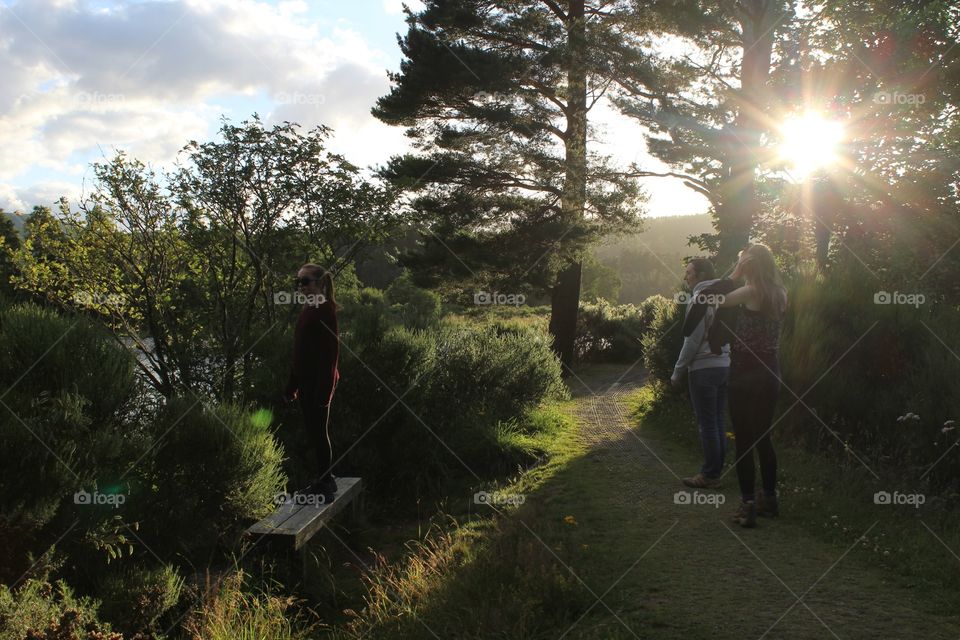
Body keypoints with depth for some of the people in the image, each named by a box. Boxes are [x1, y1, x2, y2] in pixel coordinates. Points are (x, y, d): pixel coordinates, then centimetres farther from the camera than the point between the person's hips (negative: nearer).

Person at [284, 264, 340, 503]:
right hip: (306, 381, 9)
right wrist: (292, 384, 17)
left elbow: (331, 351, -18)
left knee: (319, 432, -3)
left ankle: (325, 486, 6)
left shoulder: (325, 311, -13)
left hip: (319, 382, -9)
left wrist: (324, 389, -21)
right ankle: (325, 480, 25)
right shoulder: (306, 311, 13)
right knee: (313, 432, 14)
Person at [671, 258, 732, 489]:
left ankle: (709, 475, 2)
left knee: (707, 424, -3)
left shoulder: (698, 300, -12)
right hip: (724, 365, 8)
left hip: (704, 369, -8)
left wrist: (678, 372, -8)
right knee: (718, 423, 12)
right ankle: (716, 470, 18)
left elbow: (692, 340, -15)